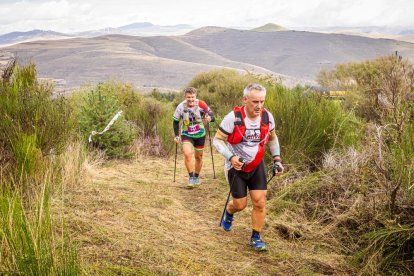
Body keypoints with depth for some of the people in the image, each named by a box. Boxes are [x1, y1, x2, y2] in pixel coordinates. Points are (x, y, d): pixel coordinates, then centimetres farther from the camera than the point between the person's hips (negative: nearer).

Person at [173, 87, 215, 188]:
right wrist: (176, 135, -9)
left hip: (200, 134, 1)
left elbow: (211, 114, -11)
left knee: (198, 157, 15)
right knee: (187, 153, -25)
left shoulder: (201, 104, -20)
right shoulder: (181, 107, -17)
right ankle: (191, 177, -10)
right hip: (186, 135, -1)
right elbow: (176, 121, -3)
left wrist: (210, 118, -34)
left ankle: (197, 177, 39)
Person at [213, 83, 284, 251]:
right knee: (240, 204, 4)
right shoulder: (233, 118, -24)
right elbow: (217, 140, -18)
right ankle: (228, 212, 41)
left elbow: (272, 138, 10)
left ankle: (256, 237, 15)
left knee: (260, 202, -3)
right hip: (236, 166, -3)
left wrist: (277, 159, 1)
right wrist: (231, 157, -32)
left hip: (256, 165, 3)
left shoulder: (267, 117, -10)